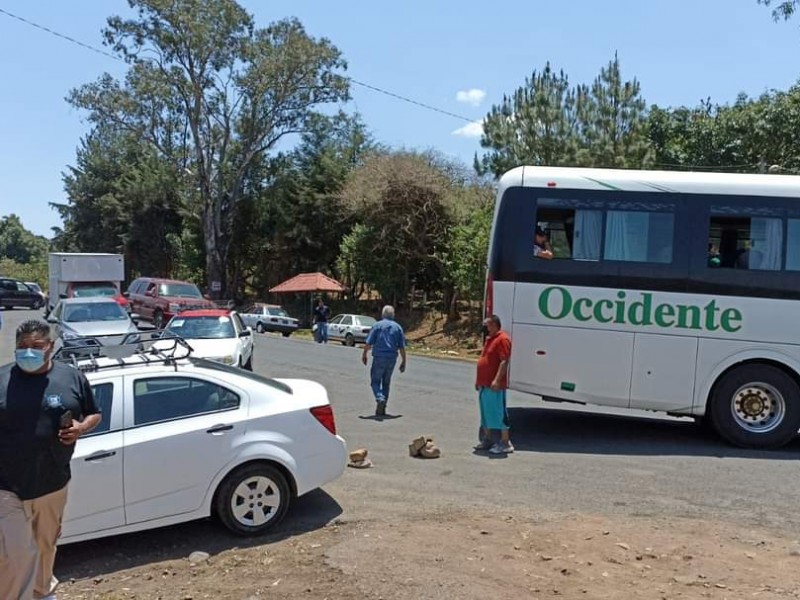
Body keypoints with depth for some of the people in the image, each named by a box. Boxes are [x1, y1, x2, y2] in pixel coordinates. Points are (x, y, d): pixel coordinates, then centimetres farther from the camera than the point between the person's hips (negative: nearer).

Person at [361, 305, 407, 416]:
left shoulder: (377, 325, -2)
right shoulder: (398, 327, 7)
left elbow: (369, 343, -6)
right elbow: (402, 347, 3)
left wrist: (364, 354, 8)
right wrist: (403, 361, 9)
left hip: (379, 357, -3)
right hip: (392, 358, 3)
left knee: (375, 381, 6)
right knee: (386, 383, 14)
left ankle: (380, 399, -22)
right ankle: (382, 409, 15)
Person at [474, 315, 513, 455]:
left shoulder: (502, 339, -14)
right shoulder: (489, 339, 17)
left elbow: (504, 361, -21)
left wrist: (497, 380, -27)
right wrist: (479, 380, 22)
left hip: (494, 385, -10)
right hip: (484, 384, 10)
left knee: (498, 413, -6)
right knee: (485, 413, 15)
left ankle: (505, 443, 1)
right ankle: (486, 440, 25)